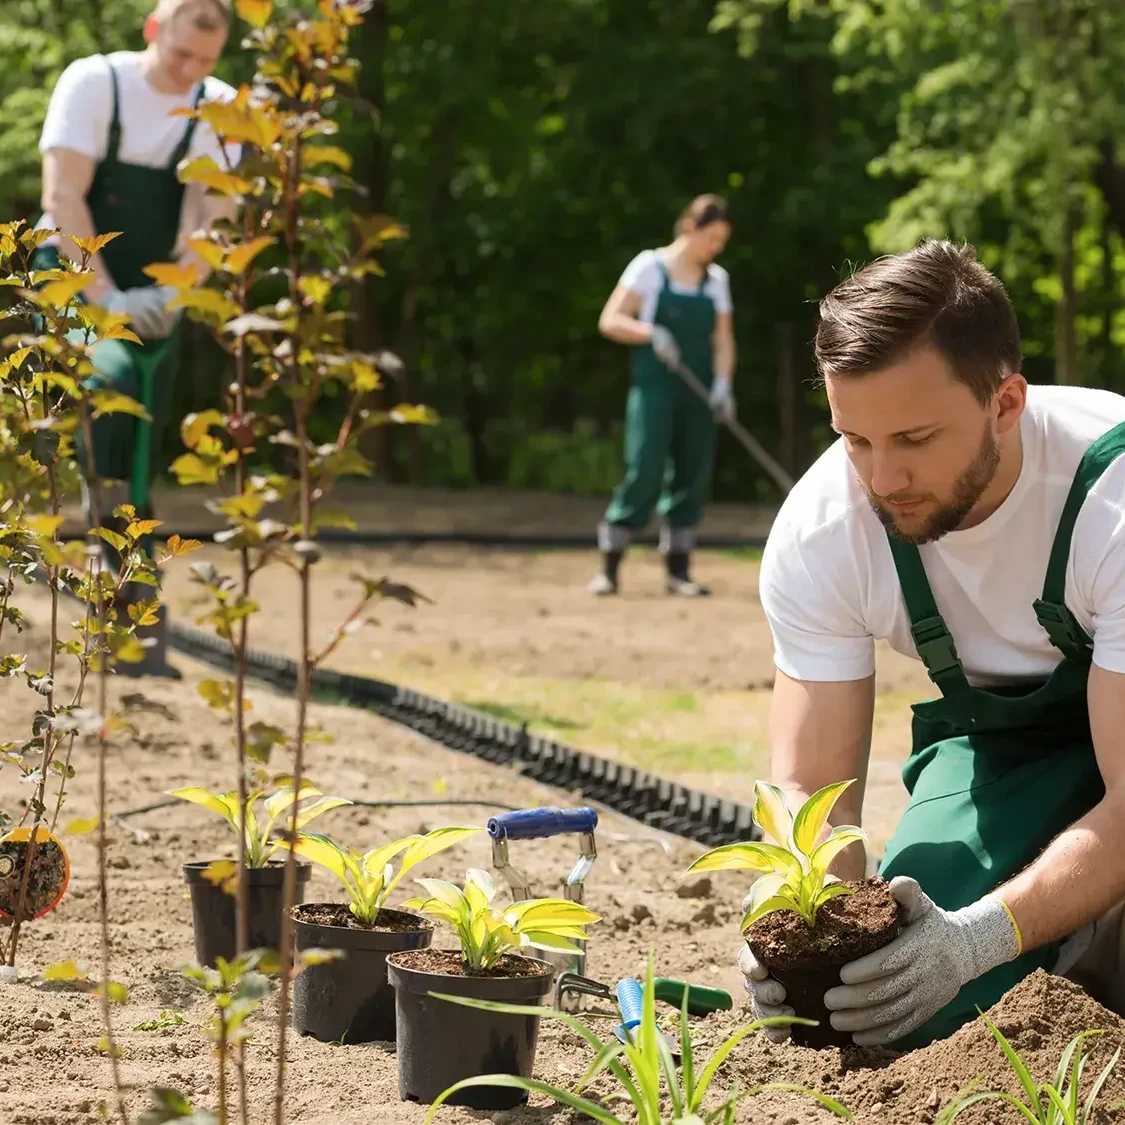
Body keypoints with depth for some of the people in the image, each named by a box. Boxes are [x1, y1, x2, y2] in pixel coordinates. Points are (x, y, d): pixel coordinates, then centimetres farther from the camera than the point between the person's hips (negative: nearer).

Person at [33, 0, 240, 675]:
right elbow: (62, 197, -16)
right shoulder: (94, 82, -9)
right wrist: (106, 297, -27)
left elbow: (216, 218, -7)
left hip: (154, 297, 3)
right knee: (111, 377, -31)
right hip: (73, 279, -3)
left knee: (140, 461, -2)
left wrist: (170, 296, -25)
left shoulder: (220, 107, 0)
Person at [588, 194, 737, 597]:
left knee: (693, 475, 2)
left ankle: (678, 570, 10)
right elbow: (610, 320, -6)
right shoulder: (650, 266, -2)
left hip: (697, 394, 5)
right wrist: (651, 333, -22)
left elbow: (723, 339, 11)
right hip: (654, 388, -5)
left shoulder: (716, 280, 12)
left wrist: (723, 382, -6)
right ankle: (608, 567, -6)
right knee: (644, 472, -12)